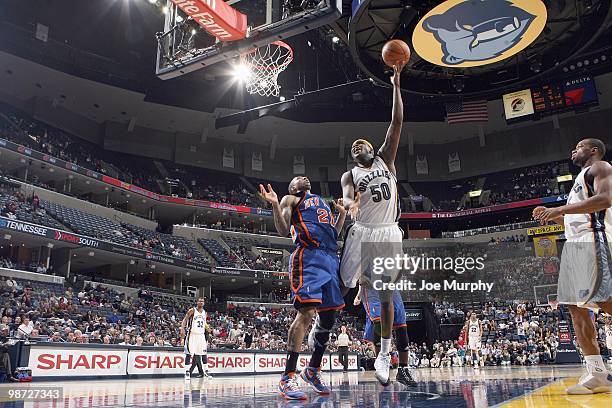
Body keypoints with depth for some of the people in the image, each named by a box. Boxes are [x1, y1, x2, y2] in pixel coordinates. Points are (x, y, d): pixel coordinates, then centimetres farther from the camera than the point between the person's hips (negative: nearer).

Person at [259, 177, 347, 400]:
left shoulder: (322, 203, 34)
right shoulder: (290, 199, 14)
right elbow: (283, 231, 0)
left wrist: (342, 213, 32)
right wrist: (275, 205, -12)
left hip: (331, 258, 8)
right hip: (308, 256, -7)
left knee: (328, 317, 7)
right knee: (306, 312, -19)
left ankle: (312, 370, 23)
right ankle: (287, 377, -15)